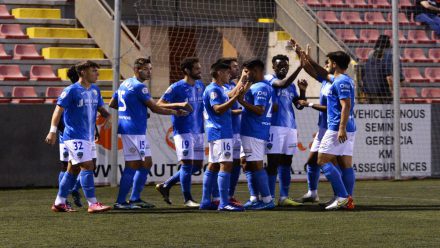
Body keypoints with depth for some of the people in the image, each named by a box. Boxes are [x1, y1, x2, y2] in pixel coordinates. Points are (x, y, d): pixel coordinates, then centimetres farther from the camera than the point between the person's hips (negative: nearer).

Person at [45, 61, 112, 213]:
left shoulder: (95, 90, 11)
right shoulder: (71, 91, -11)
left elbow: (100, 107, 19)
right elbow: (59, 109, -13)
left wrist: (107, 115, -4)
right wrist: (53, 131, -21)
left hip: (87, 136, 8)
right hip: (75, 136, -8)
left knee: (73, 169, 12)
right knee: (87, 166, -15)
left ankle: (59, 203, 20)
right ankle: (92, 204, -16)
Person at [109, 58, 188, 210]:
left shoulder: (125, 84, 16)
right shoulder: (139, 86, -13)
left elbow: (112, 104, 22)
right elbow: (155, 108, -14)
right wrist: (175, 112, -5)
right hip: (133, 130, -10)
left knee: (146, 163, 13)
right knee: (132, 166, -7)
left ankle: (135, 199, 16)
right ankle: (120, 202, -6)